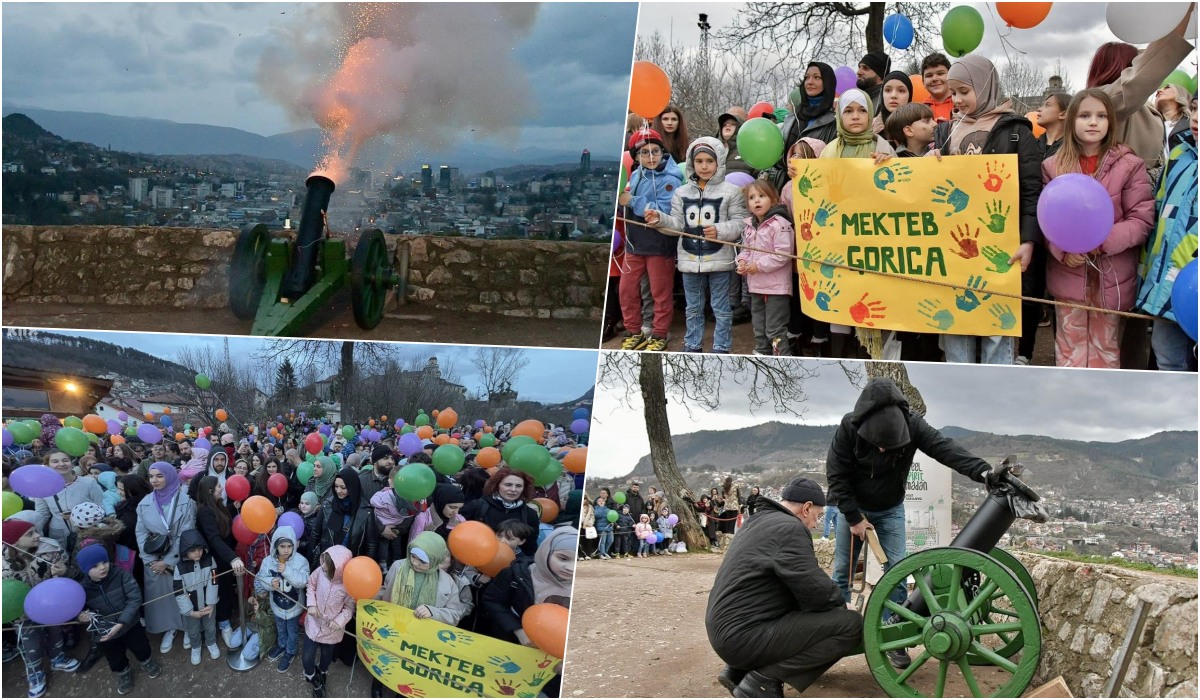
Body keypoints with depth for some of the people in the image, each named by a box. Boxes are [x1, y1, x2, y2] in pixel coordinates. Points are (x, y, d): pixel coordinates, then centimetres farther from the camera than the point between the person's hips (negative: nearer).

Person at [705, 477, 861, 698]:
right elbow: (817, 591, -16)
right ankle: (763, 679, -11)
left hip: (726, 630, 10)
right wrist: (839, 604, 4)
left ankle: (738, 670, 16)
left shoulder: (761, 521, 17)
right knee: (851, 624, -11)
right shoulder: (789, 528, -13)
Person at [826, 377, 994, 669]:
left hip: (890, 510, 1)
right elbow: (836, 475, -21)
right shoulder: (849, 428, -28)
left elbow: (945, 448, -36)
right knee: (842, 570, 3)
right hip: (853, 508, -1)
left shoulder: (912, 425, -25)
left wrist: (983, 471, -51)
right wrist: (854, 518, -20)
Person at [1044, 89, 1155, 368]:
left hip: (1112, 277, -1)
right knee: (1070, 349, 8)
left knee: (1105, 350, 11)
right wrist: (1062, 249, -16)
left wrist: (1103, 241, -20)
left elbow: (1142, 220, -5)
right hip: (1068, 275, 1)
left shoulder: (1129, 165, -4)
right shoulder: (1053, 166, 2)